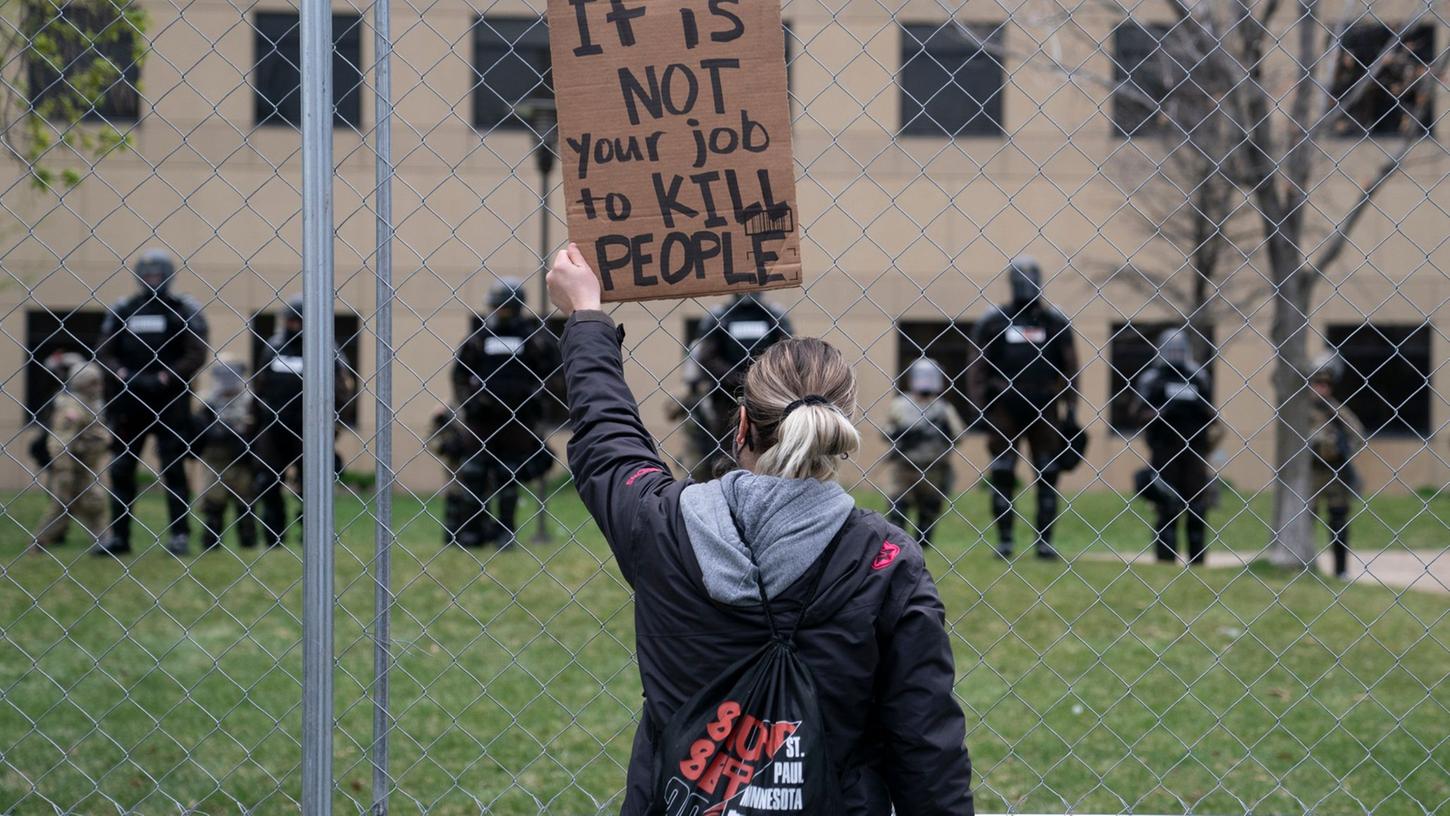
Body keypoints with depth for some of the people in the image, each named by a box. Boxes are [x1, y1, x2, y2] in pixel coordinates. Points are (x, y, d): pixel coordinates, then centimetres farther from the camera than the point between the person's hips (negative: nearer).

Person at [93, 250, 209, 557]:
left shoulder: (184, 309, -1)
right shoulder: (122, 309, 8)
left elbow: (197, 354, -6)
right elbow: (105, 351, 9)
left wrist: (164, 377, -16)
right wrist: (122, 374, -10)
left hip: (170, 400, -4)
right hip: (129, 397, 4)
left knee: (174, 467, -2)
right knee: (121, 468, 6)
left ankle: (179, 533, 2)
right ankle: (118, 534, 12)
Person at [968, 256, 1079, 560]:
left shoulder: (1055, 321, 7)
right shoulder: (993, 321, 4)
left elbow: (1070, 368, 9)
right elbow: (977, 368, 4)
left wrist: (1071, 409, 3)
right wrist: (980, 407, -3)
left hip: (1044, 408, 1)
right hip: (1005, 408, -1)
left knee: (1048, 475, 2)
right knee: (1002, 475, 0)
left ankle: (1044, 541, 8)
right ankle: (1004, 540, 7)